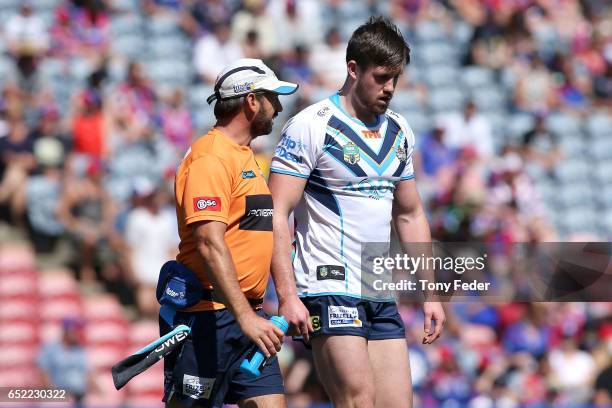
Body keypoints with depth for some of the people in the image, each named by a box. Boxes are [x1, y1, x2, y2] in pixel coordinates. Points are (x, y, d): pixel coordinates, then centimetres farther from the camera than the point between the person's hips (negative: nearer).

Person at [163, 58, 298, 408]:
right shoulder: (211, 157, -13)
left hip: (247, 315, 10)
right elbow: (210, 243, -24)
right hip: (209, 316, -10)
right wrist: (245, 316, -31)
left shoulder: (245, 155, 19)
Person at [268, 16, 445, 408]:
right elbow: (276, 214, -11)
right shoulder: (311, 126, -7)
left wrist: (429, 293, 16)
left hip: (383, 299, 7)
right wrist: (288, 296, -20)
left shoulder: (399, 131, 14)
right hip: (329, 289, -7)